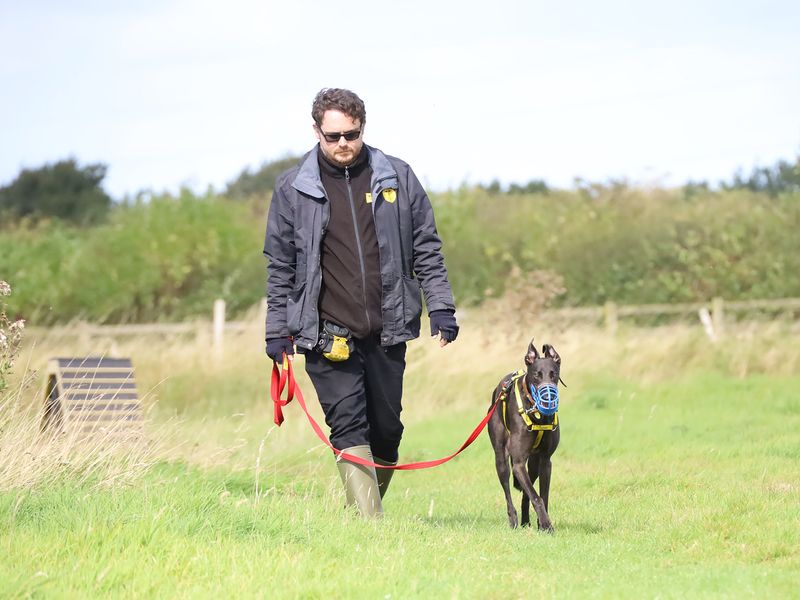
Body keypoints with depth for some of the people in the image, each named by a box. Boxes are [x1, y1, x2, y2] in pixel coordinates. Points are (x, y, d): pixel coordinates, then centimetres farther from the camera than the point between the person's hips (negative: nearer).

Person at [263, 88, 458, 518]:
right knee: (348, 427, -11)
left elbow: (426, 249, 11)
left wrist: (440, 307, 3)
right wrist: (278, 330, 6)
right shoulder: (293, 188, 4)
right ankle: (369, 523, -15)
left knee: (386, 429, 6)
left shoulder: (397, 178, 7)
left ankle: (368, 509, 22)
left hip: (387, 332, 2)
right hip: (327, 335, -2)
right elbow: (280, 265, 9)